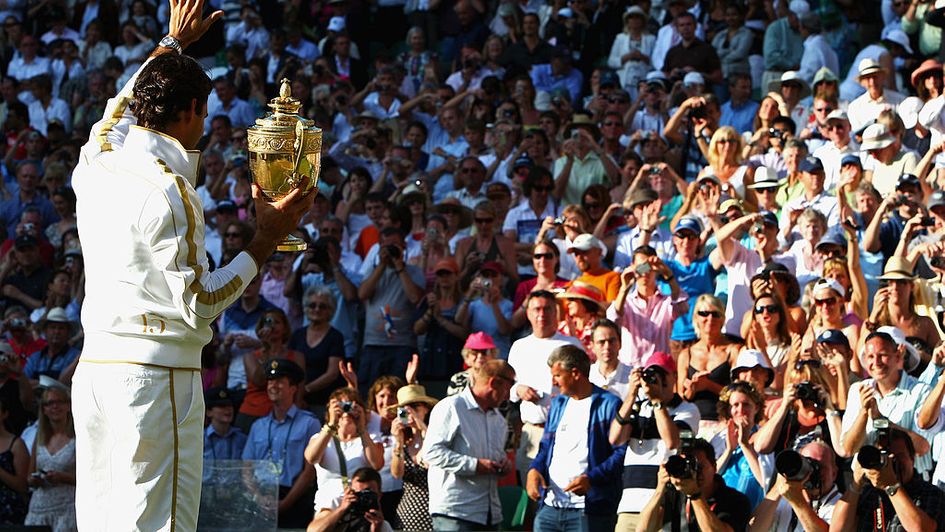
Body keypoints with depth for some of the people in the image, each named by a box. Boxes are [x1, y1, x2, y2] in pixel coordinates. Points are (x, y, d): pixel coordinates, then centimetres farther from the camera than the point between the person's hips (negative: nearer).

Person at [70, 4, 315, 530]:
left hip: (95, 369, 8)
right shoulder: (169, 190, -13)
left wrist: (173, 43, 47)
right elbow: (199, 305, -12)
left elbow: (119, 110, 34)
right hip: (156, 374, -8)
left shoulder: (96, 167, 10)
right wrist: (266, 241, -4)